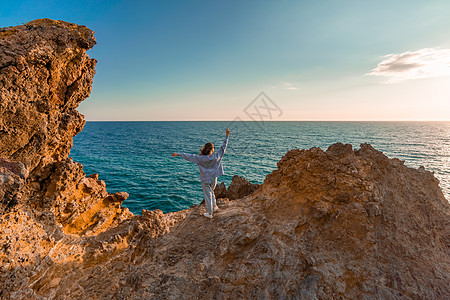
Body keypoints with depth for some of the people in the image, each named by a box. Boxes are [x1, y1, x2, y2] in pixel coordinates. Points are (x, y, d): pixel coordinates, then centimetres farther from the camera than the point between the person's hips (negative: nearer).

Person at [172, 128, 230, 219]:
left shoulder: (201, 158, -20)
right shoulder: (217, 156, -15)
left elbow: (189, 156, -16)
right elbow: (223, 147, -7)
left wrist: (178, 154, -9)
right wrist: (227, 135, -1)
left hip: (205, 180, -3)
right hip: (214, 179, 3)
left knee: (208, 195, 8)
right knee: (211, 192, 28)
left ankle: (209, 213, 19)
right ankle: (214, 206, 35)